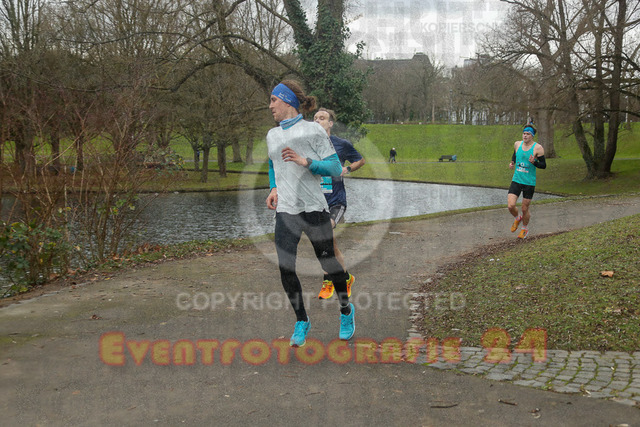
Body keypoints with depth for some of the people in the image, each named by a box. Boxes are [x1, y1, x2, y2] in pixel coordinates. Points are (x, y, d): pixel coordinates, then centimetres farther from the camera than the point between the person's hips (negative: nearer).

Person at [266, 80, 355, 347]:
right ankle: (301, 321, 13)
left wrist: (305, 161, -18)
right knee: (285, 268, -5)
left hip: (314, 208, -4)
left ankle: (346, 310, 31)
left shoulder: (313, 130, -1)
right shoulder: (272, 135, 16)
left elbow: (335, 168, -4)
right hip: (285, 210, 4)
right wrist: (273, 188, 11)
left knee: (328, 262, 5)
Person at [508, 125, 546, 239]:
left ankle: (525, 229, 35)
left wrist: (534, 162, -25)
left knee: (525, 209, 6)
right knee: (510, 206, -11)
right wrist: (512, 162, 6)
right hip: (516, 181, 3)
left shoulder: (538, 148, -9)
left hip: (529, 183, -3)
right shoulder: (517, 144, 3)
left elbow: (544, 165, -6)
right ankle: (517, 218, 24)